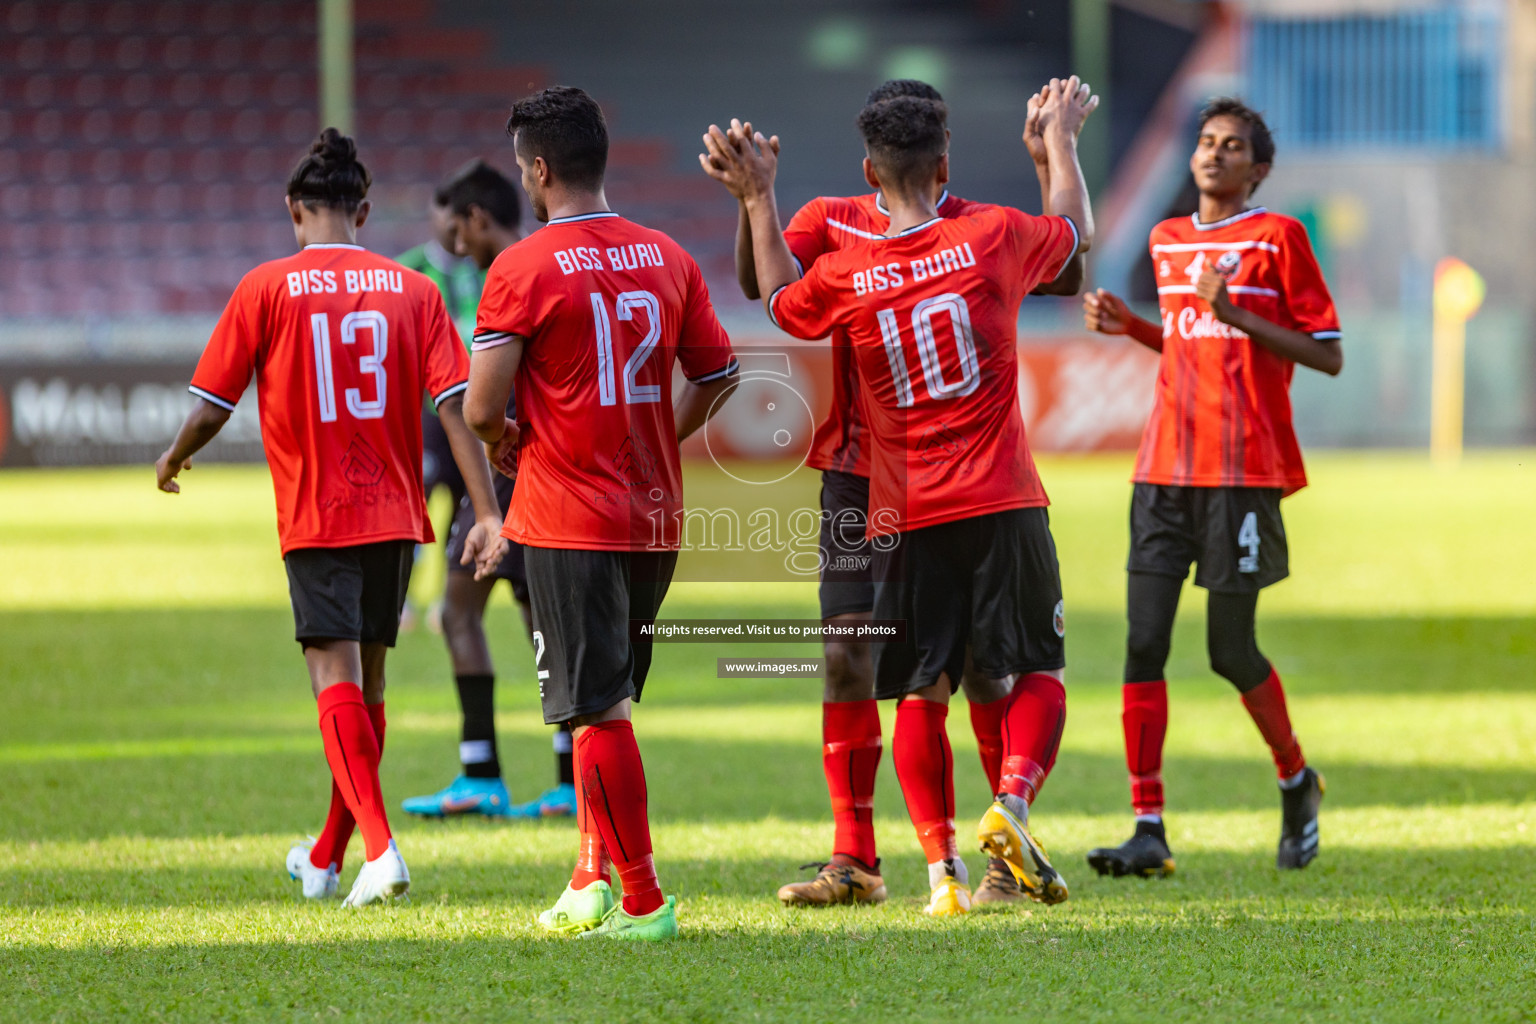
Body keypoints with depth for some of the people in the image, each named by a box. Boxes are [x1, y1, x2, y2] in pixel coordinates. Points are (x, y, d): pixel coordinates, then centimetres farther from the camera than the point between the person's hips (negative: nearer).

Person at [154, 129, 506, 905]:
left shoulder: (266, 289, -4)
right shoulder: (412, 290, 3)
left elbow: (210, 410, -3)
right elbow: (455, 407, -5)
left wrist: (171, 461, 18)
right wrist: (487, 513, -6)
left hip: (314, 517, -3)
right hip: (395, 514, 4)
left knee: (337, 680, -8)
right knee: (366, 680, 15)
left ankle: (379, 846, -27)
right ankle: (327, 858, 29)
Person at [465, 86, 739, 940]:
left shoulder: (523, 269, -11)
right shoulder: (667, 259, 7)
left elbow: (482, 409, -13)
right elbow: (719, 376, 12)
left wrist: (503, 443, 9)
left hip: (568, 521, -6)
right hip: (655, 517, 6)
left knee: (599, 709, -3)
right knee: (605, 701, 18)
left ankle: (642, 902, -4)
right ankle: (594, 879, 20)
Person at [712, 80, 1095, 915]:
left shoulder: (843, 276, -2)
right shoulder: (993, 240, -3)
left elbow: (779, 299, 22)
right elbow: (1075, 227, 20)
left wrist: (758, 199, 25)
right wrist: (1060, 139, 35)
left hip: (908, 521, 1)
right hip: (1003, 507, -1)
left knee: (922, 694, 8)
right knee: (1036, 673, 7)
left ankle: (941, 868, 3)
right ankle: (1011, 805, -17)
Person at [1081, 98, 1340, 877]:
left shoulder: (1277, 238, -2)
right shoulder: (1168, 241, 16)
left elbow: (1327, 355, -4)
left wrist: (1240, 317, -16)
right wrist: (1130, 328, 10)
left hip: (1244, 469, -5)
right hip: (1166, 466, 5)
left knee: (1231, 651, -2)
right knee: (1144, 643, -7)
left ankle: (1296, 783, 25)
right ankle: (1148, 831, -7)